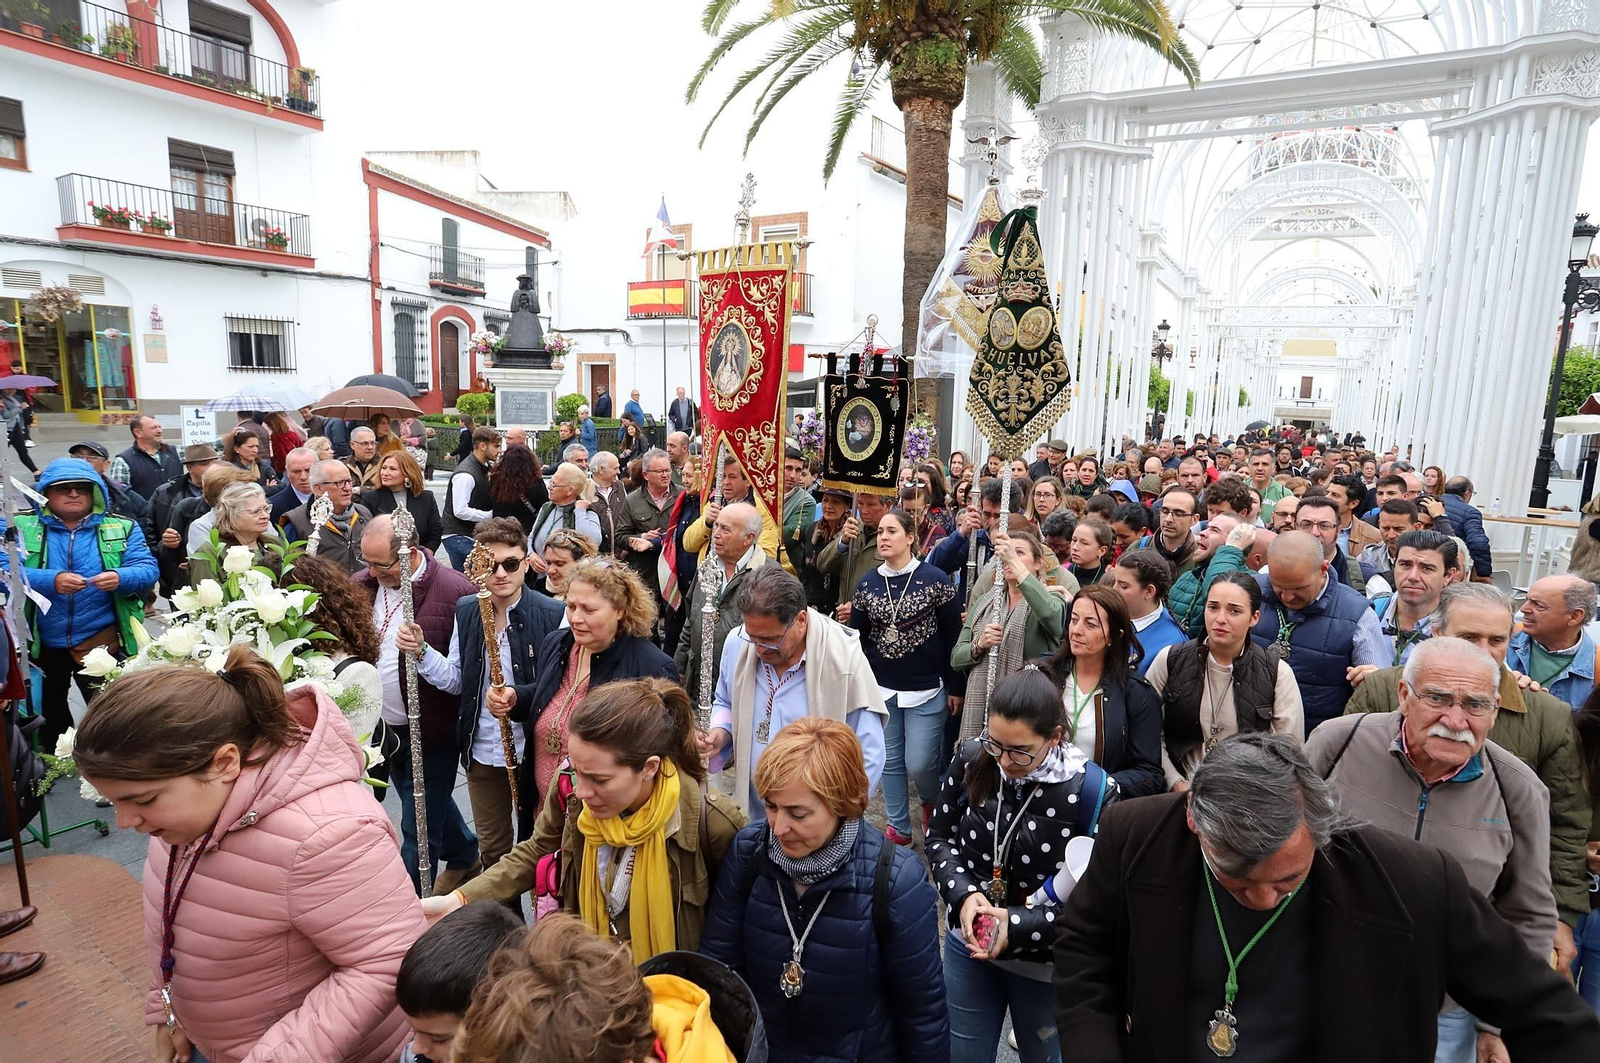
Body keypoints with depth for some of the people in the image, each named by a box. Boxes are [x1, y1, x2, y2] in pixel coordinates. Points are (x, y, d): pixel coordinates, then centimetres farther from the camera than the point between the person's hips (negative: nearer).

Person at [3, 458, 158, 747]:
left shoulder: (122, 528, 2)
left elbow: (147, 570, -8)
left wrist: (120, 578, -30)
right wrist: (51, 581, -28)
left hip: (103, 642, -1)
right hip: (41, 645, 1)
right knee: (46, 719, 19)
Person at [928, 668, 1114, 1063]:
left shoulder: (1091, 791, -24)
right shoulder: (971, 760, -14)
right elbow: (939, 836, -1)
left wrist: (1018, 926, -26)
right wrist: (964, 894, -19)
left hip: (1045, 960, -3)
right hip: (968, 942, 3)